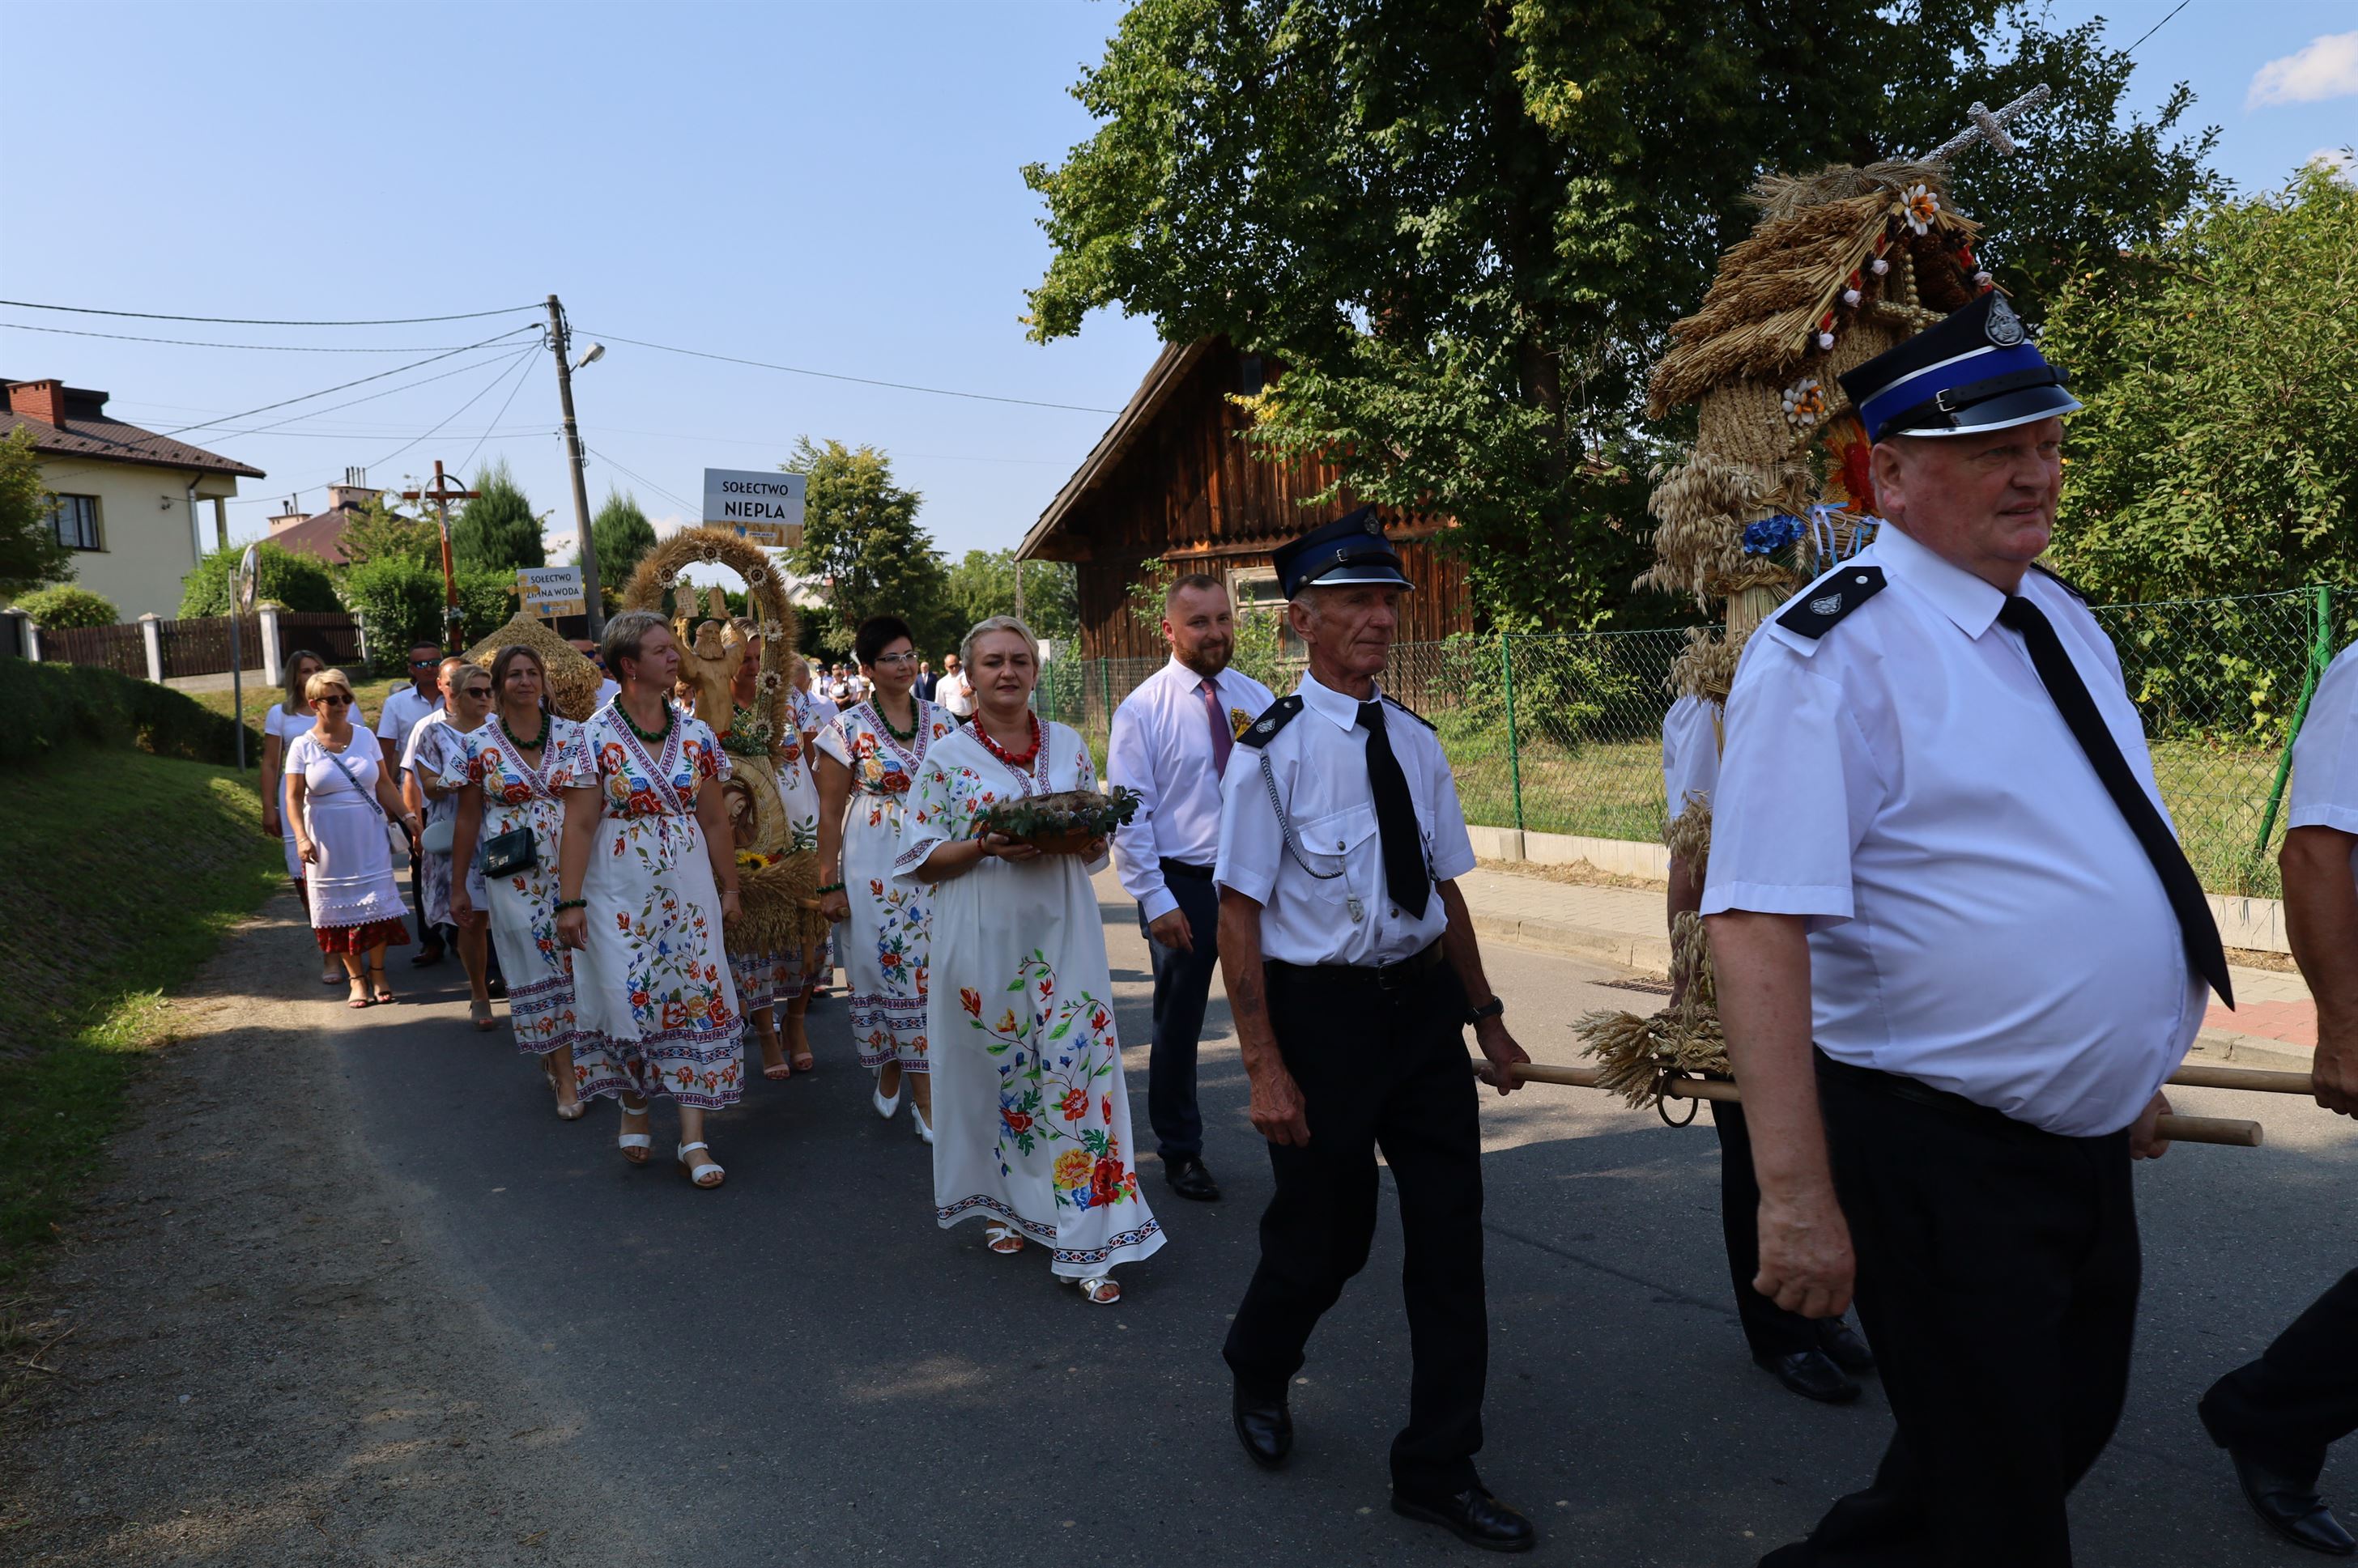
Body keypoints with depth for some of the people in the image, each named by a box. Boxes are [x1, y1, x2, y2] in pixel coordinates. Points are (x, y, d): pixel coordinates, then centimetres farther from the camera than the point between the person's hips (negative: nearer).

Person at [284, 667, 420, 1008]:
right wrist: (301, 838, -18)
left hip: (369, 839, 2)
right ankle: (357, 978, 14)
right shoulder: (303, 746, -3)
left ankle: (377, 973, 15)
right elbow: (294, 797, -6)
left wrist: (406, 816, 1)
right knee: (341, 909, 4)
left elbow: (384, 784, 9)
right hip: (329, 844, -2)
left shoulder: (364, 736, 4)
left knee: (377, 904, 1)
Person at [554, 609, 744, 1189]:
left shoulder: (696, 734, 4)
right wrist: (569, 902, -11)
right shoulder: (596, 737, -6)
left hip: (688, 890, 3)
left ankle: (693, 1139, 4)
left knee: (695, 1000, -1)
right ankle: (634, 1106, 28)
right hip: (620, 892, -3)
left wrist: (729, 887, 11)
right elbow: (579, 825, -8)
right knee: (628, 1000, 0)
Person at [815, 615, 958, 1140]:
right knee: (881, 964, 3)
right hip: (874, 865, -2)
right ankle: (889, 1069, 24)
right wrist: (829, 882, -4)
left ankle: (924, 1093, 10)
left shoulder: (940, 722, 6)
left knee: (925, 967, 2)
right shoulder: (849, 728, -3)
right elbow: (830, 811, -2)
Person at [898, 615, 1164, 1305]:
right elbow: (917, 860, 0)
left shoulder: (1070, 747, 8)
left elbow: (1099, 845, 14)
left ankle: (1086, 1243, 0)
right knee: (993, 1069, 7)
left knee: (1077, 1068, -5)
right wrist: (984, 848, -16)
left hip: (1062, 932, 2)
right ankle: (1003, 1205, 31)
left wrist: (1081, 838, -9)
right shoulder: (947, 756, 1)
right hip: (982, 936, -1)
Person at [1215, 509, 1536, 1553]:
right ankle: (1258, 1375, 44)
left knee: (1449, 1231, 8)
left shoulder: (1415, 743, 5)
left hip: (1422, 1003, 6)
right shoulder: (1271, 750, -13)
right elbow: (1239, 914, -13)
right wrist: (1265, 1067, -16)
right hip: (1321, 1008, -5)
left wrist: (1485, 1014, 13)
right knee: (1325, 1232, 9)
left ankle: (1438, 1471, 25)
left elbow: (1445, 888, 13)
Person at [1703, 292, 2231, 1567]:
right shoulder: (1830, 654, -19)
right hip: (1937, 1160, -9)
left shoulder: (2059, 620, 8)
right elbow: (1759, 926, -26)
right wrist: (1797, 1197, -29)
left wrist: (2135, 1074, 22)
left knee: (2071, 1424, 24)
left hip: (2090, 1141, 9)